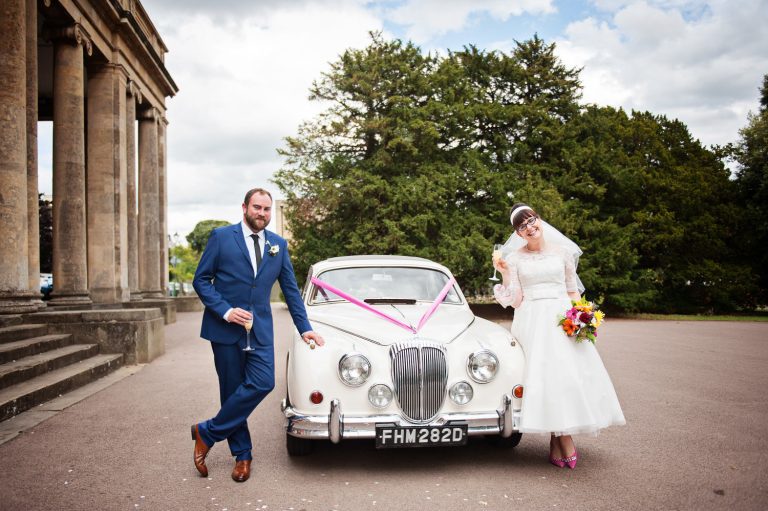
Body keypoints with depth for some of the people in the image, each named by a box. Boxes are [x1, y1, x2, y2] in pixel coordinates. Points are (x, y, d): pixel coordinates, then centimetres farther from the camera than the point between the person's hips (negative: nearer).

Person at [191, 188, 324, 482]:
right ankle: (242, 454, 21)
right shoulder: (221, 237, -1)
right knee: (232, 390, 4)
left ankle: (207, 432, 4)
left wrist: (304, 328, 8)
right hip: (225, 327, -3)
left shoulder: (278, 244, 9)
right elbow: (201, 279, -2)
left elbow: (290, 289, 13)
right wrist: (225, 310, -15)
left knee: (263, 383, -12)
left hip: (260, 328, 3)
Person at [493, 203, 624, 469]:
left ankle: (557, 440, 3)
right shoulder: (514, 258, 7)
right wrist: (505, 274, -10)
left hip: (564, 316, 2)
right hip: (533, 320, -2)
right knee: (547, 373, -16)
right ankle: (565, 443, -9)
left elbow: (574, 290, 15)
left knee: (572, 371, -10)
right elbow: (515, 301, 3)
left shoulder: (562, 251, 11)